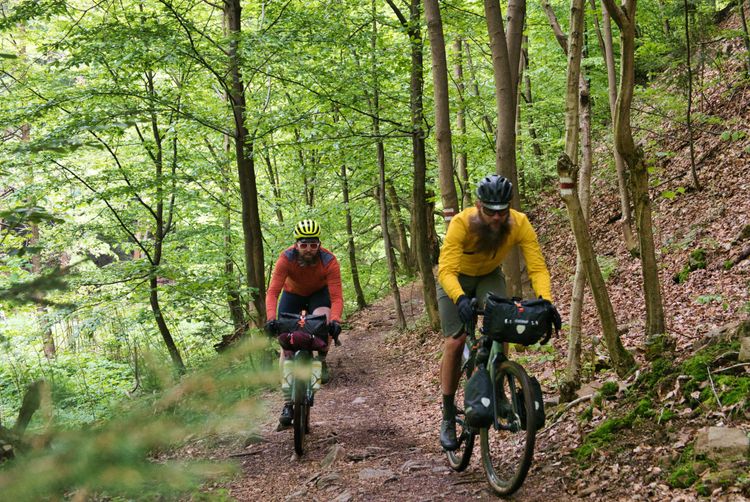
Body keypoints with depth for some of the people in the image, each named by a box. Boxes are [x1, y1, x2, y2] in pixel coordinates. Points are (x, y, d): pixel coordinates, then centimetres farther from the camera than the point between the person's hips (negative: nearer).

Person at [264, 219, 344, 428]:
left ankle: (322, 361, -3)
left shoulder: (329, 261, -33)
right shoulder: (286, 258, -33)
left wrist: (335, 320, -53)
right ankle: (288, 403, -3)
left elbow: (336, 297, -35)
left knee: (324, 322, -34)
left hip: (319, 293, -1)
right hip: (292, 293, 1)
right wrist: (271, 318, -53)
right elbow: (272, 292, -37)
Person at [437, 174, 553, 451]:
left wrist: (546, 302, -49)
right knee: (455, 342, -11)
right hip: (455, 277, -2)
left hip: (490, 276, 2)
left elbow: (537, 267, -31)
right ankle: (448, 417, 1)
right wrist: (460, 298, -62)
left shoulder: (519, 224, -30)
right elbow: (446, 270, -44)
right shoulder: (462, 223, -37)